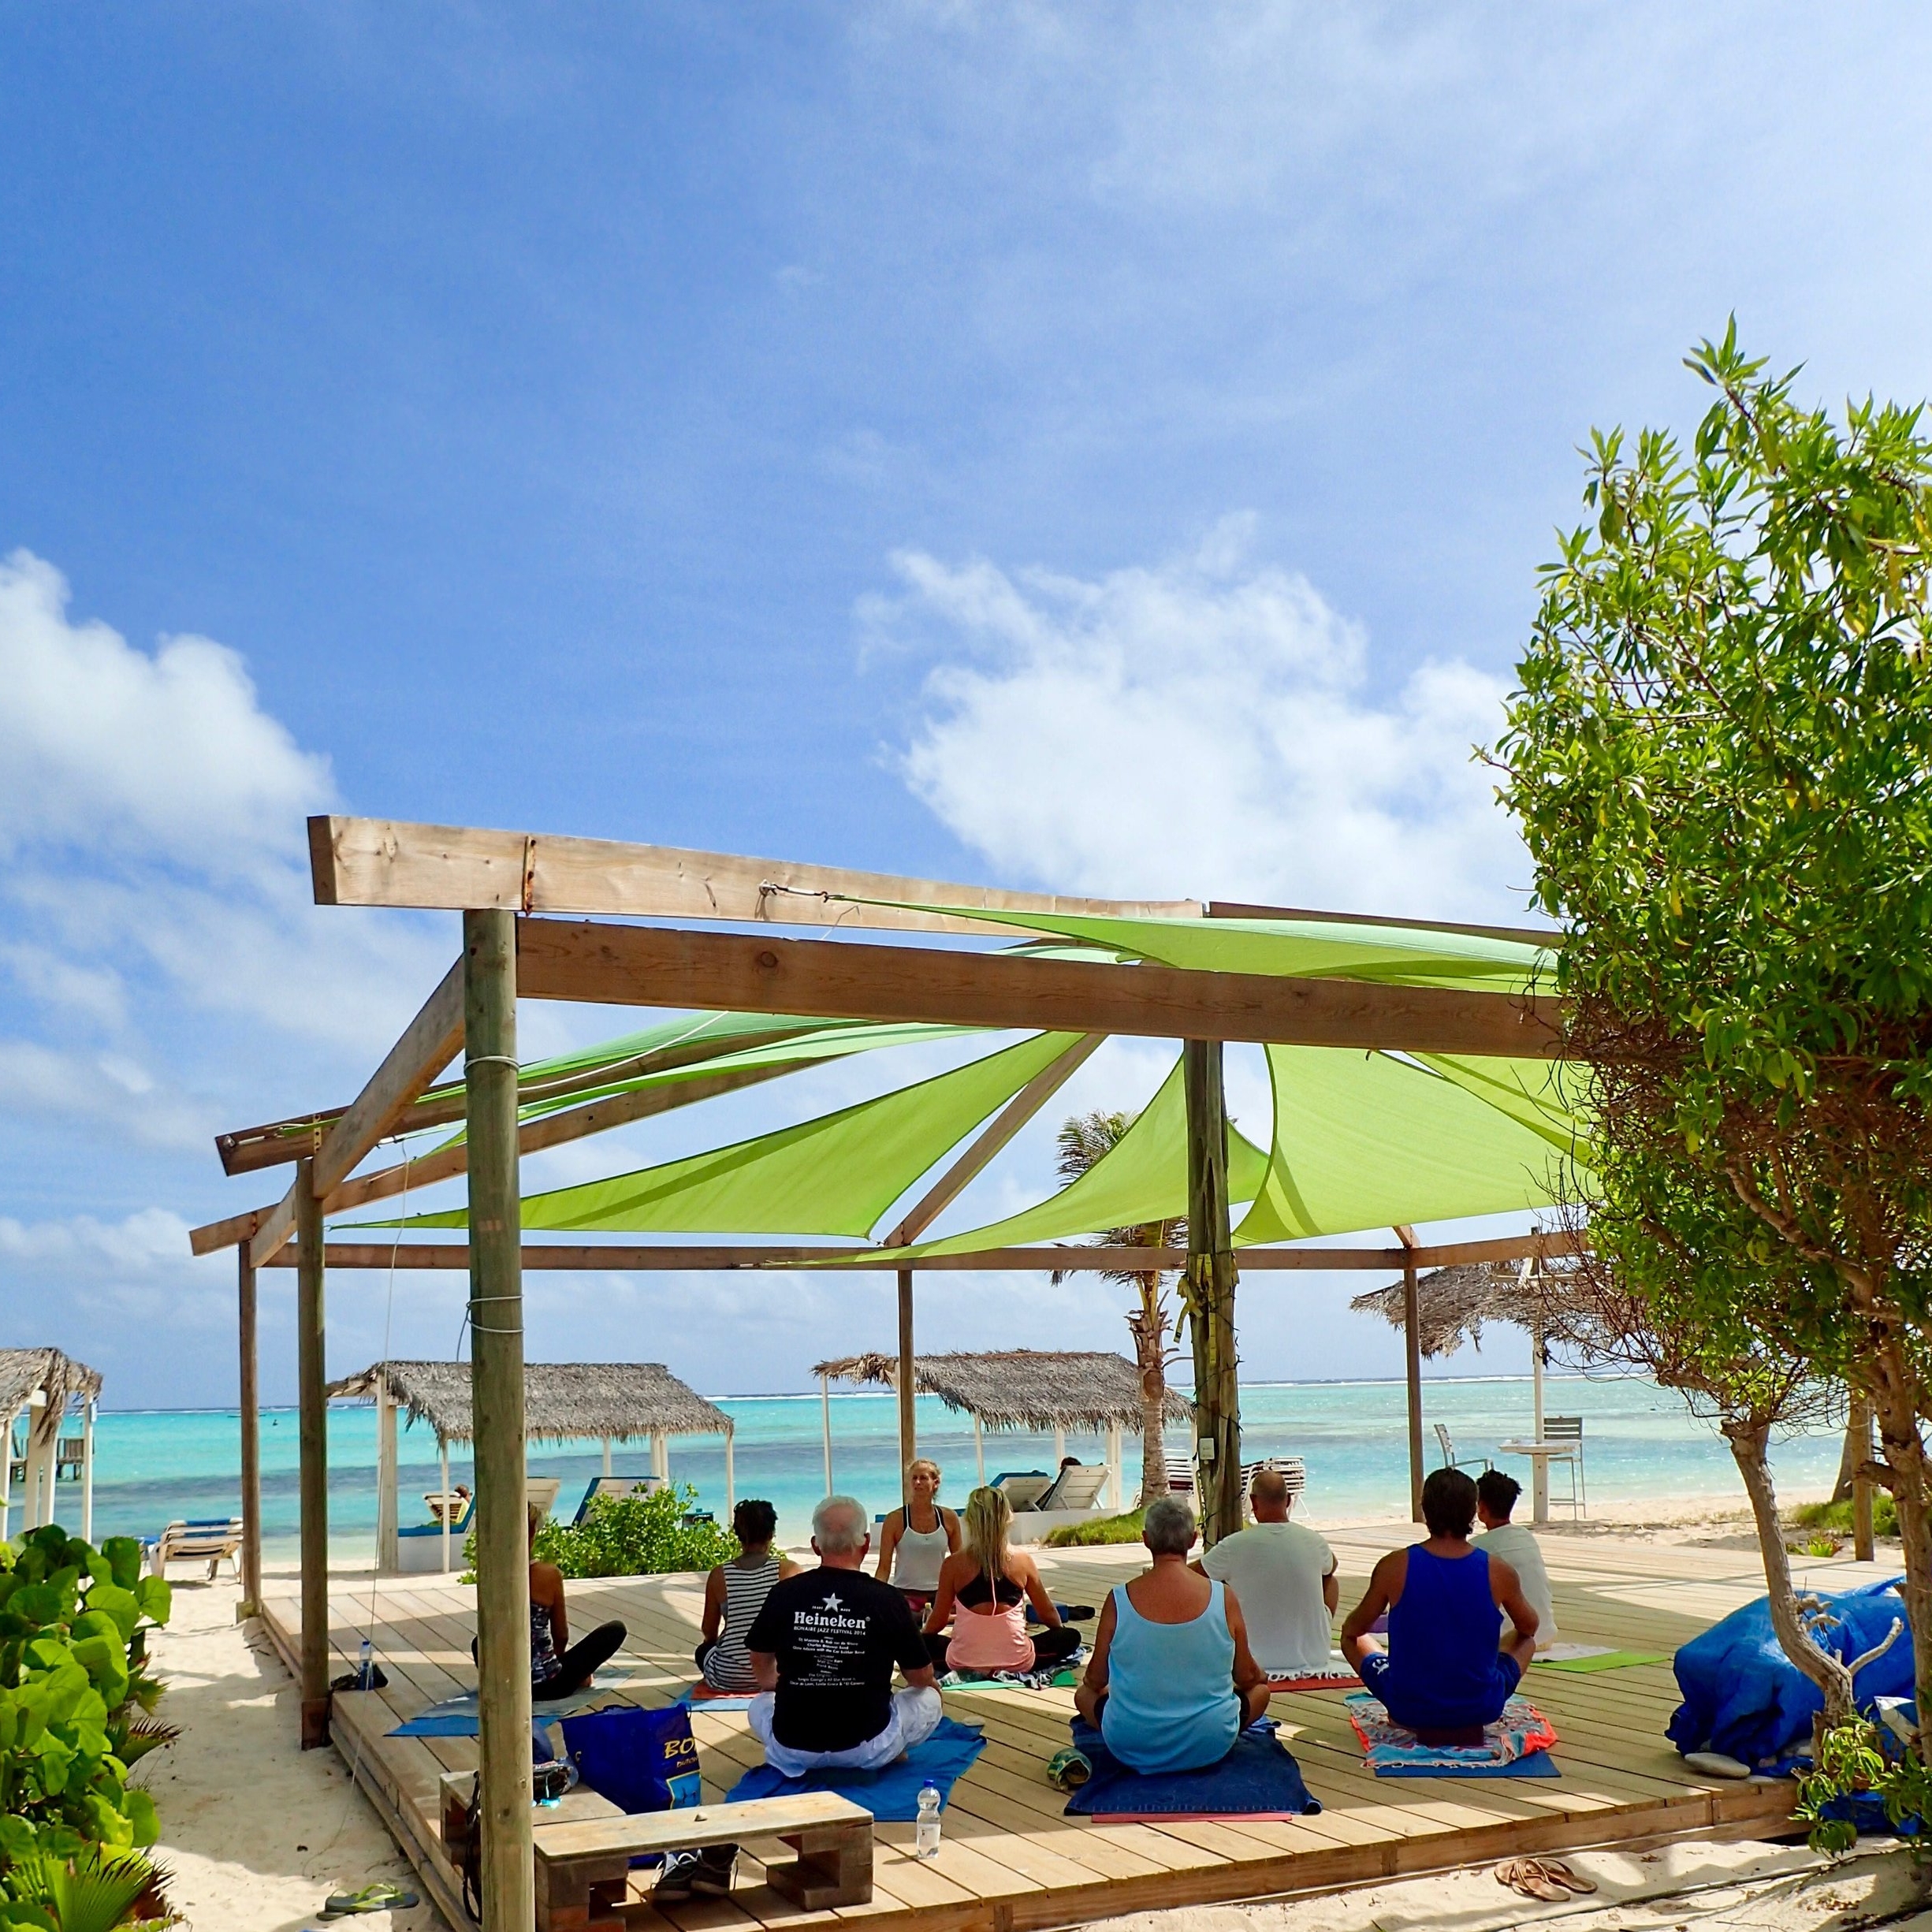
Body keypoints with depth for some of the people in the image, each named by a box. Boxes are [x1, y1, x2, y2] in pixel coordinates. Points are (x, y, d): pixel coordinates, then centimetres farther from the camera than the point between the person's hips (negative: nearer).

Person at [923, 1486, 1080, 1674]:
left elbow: (937, 1621, 4)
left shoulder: (953, 1564, -5)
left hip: (965, 1662, 0)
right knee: (1071, 1636, 20)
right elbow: (1048, 1614, 11)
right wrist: (1061, 1630, 33)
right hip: (1017, 1662, 0)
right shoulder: (1023, 1561, -2)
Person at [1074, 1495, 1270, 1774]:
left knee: (1085, 1693, 29)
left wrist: (1089, 1683, 25)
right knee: (1260, 1687, 27)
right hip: (1209, 1748, 1)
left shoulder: (1119, 1599, -13)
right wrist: (1260, 1675, 26)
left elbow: (1095, 1680, 0)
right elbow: (1247, 1677, 2)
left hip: (1133, 1751, -1)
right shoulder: (1223, 1598, -13)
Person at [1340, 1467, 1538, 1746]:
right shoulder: (1498, 1572, -11)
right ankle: (1468, 1724, 14)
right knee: (1526, 1642, 29)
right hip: (1482, 1709, 1)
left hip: (1409, 1710, -1)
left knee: (1353, 1638, 26)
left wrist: (1350, 1628, 27)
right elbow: (1529, 1628, 11)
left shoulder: (1394, 1567, -14)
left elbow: (1354, 1629, 3)